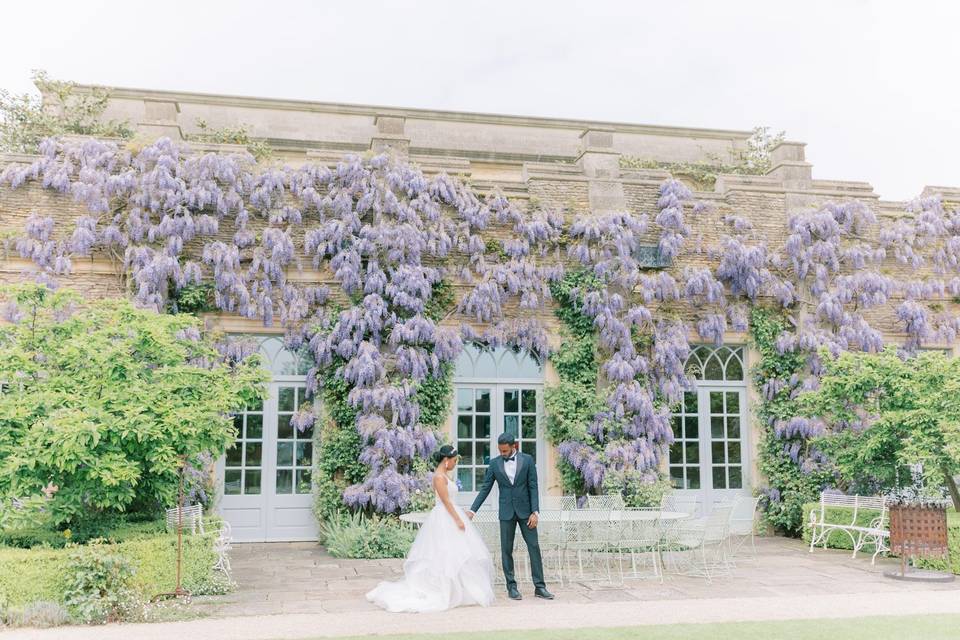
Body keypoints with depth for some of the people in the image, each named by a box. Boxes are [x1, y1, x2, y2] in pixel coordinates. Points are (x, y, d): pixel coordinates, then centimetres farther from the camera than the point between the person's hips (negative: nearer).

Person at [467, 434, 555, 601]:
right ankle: (511, 587, 11)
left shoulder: (527, 460, -3)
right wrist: (472, 510, -4)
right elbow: (485, 489, 3)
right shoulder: (494, 463, 0)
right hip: (506, 512, 1)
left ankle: (539, 587, 5)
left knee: (534, 547, -1)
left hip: (525, 510, -1)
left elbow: (533, 487, -3)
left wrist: (535, 512, -10)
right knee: (506, 550, 2)